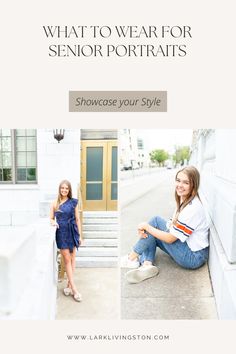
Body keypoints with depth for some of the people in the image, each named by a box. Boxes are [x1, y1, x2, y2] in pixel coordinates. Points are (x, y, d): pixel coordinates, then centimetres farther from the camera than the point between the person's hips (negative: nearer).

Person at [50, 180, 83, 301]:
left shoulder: (73, 202, 1)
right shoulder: (55, 203, 3)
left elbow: (77, 219, 4)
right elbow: (51, 218, 11)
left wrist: (80, 235, 3)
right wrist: (53, 222, -14)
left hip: (72, 232, 1)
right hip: (61, 233, -1)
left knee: (72, 259, 8)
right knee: (67, 260, 1)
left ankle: (69, 285, 21)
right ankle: (74, 289, 5)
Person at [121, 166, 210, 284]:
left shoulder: (193, 208, -24)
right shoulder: (183, 201, 5)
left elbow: (170, 238, -22)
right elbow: (171, 227, 3)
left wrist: (147, 227, -12)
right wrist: (145, 230, -13)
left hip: (194, 257, -9)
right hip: (186, 246, 9)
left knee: (156, 221, -14)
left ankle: (132, 257, -1)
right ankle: (147, 265, -12)